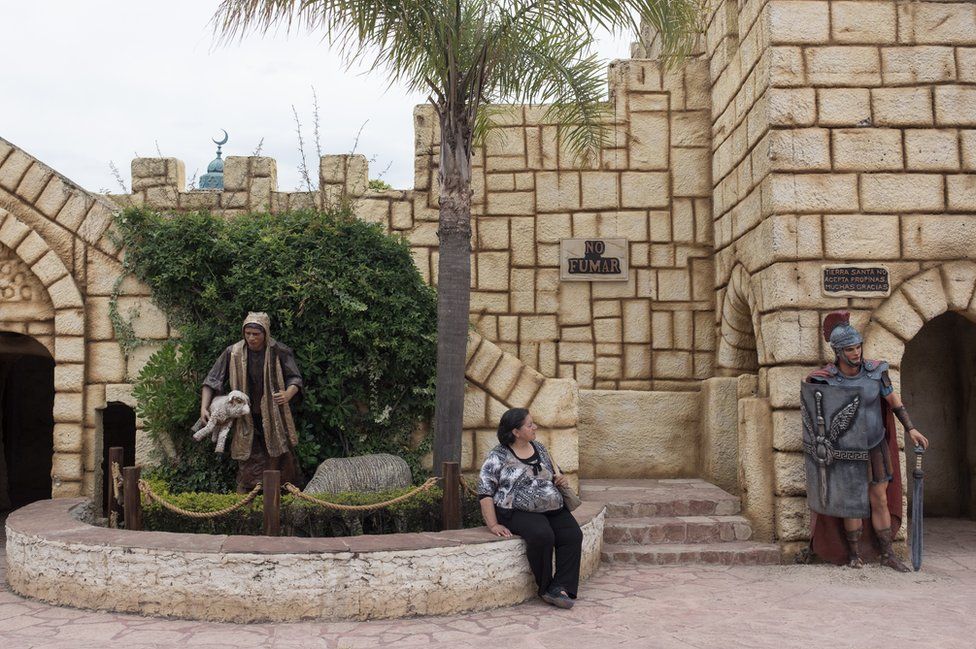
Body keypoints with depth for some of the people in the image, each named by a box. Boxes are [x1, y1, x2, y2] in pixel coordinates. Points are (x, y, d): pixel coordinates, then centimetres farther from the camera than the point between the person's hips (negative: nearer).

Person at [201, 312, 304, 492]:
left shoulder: (279, 352, -8)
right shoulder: (233, 353, -5)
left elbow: (295, 378, -3)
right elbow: (212, 380, -1)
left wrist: (288, 394, -24)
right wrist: (204, 407, -11)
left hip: (274, 416, 0)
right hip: (247, 419, 0)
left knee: (282, 458, 3)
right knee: (248, 461, -2)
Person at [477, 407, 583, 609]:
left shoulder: (539, 449, 16)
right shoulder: (498, 456, -2)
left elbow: (556, 474, 29)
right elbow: (485, 491, -7)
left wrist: (562, 478, 4)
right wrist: (493, 525, -16)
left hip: (553, 509, 6)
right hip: (518, 513, -6)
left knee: (573, 535, -22)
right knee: (542, 535, -33)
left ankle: (561, 588, -22)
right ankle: (545, 588, -15)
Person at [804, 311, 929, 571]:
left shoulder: (875, 370, -13)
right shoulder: (825, 378, -20)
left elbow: (893, 399, 0)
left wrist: (911, 429, -5)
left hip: (876, 445, 2)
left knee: (880, 501, 8)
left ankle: (887, 555, 19)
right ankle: (854, 555, 20)